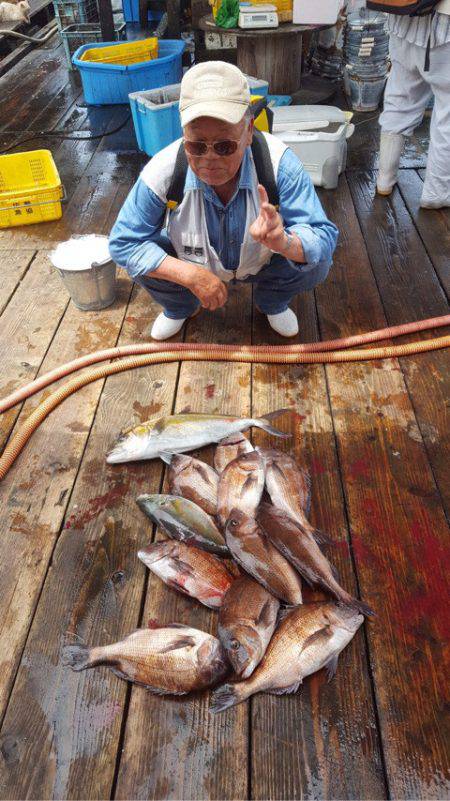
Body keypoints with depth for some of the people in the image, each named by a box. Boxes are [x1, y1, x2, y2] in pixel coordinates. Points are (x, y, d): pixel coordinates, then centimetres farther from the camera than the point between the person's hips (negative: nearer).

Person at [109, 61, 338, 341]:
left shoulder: (280, 163, -32)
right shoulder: (162, 171, -30)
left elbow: (324, 236, -32)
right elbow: (123, 242, -25)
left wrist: (284, 242, -57)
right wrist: (192, 275, -36)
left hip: (261, 262, 0)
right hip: (193, 264, 1)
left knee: (316, 264, -26)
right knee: (141, 257, -24)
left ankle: (274, 302, 11)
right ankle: (179, 307, 12)